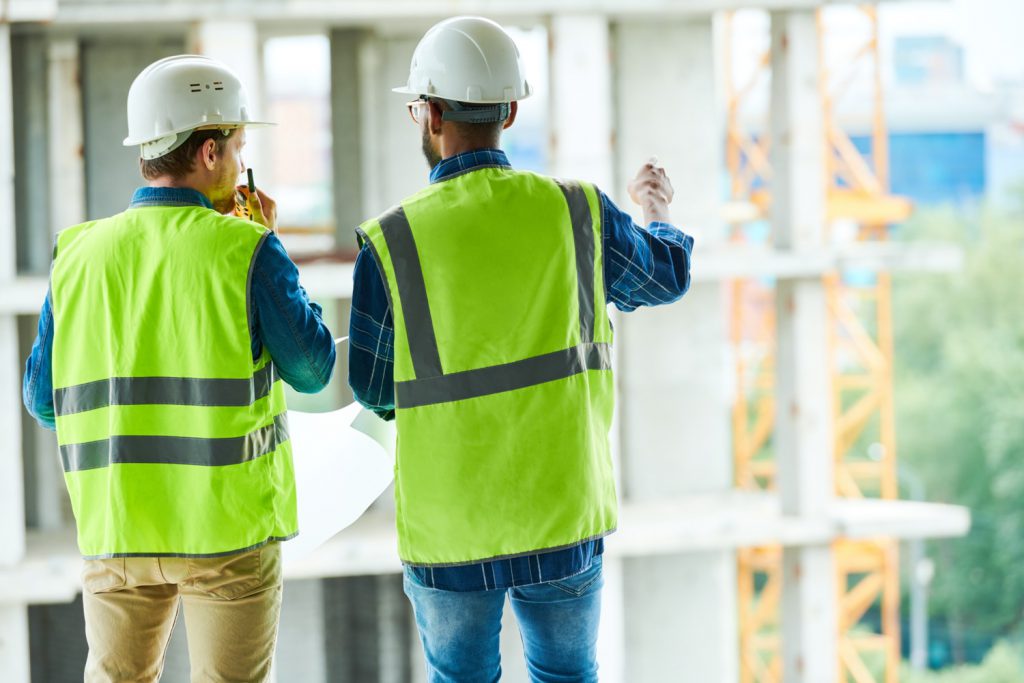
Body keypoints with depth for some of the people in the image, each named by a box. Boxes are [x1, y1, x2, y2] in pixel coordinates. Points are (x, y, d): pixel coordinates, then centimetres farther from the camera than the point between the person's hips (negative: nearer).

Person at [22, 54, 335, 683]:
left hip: (115, 529, 4)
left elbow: (43, 400, 6)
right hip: (229, 526, -3)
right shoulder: (246, 252, -11)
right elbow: (313, 369, -1)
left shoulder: (78, 256, 1)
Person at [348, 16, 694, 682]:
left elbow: (372, 387, -2)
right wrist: (659, 215, 37)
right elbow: (666, 276, 15)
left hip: (451, 527, -1)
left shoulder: (392, 242, -13)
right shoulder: (576, 212, -6)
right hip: (563, 508, 2)